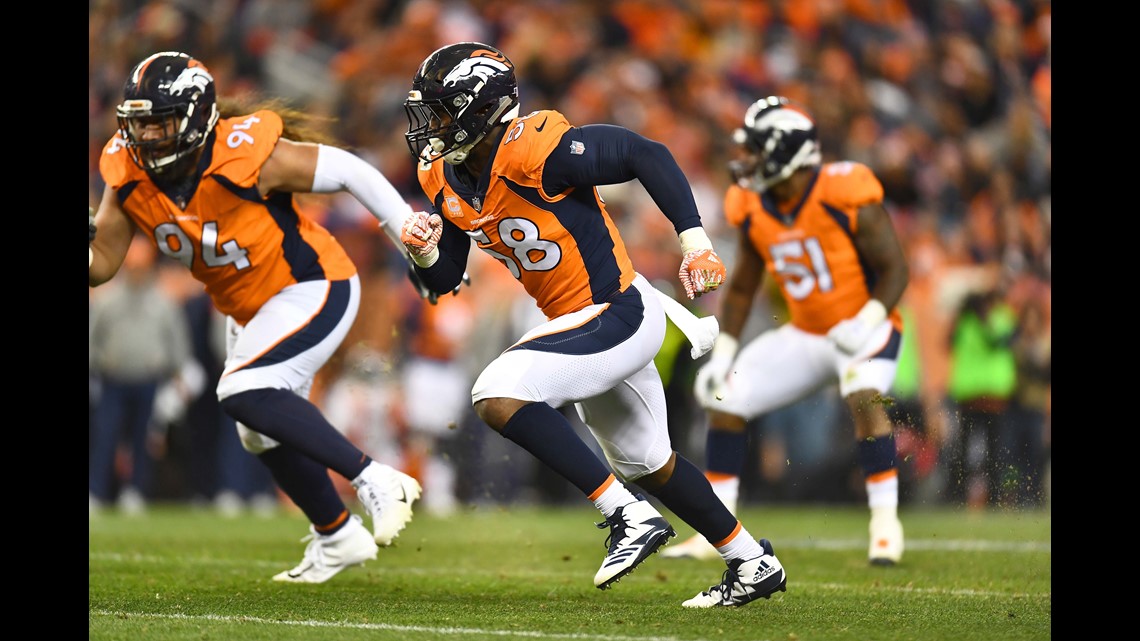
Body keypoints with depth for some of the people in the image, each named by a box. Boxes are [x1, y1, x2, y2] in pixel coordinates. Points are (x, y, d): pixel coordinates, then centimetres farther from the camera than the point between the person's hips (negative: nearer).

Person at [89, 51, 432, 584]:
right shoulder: (128, 175, -13)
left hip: (313, 288, -8)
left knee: (244, 394, -27)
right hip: (249, 309, 8)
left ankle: (375, 481, -18)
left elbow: (348, 172, -19)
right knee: (264, 436, 19)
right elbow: (100, 264, -9)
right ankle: (337, 536, 42)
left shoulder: (246, 156, -29)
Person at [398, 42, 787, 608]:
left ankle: (630, 516, -18)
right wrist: (425, 250, -15)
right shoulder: (447, 180, 0)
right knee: (645, 464, 23)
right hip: (581, 325, 10)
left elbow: (647, 156, -20)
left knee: (498, 395, -24)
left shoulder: (535, 152, -25)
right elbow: (444, 280, 7)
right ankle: (753, 564, 40)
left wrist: (694, 242, -23)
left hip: (618, 316, -10)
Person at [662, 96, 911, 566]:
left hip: (864, 329, -6)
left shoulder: (847, 199, -23)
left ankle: (885, 525, -22)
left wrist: (867, 322, -34)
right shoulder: (754, 211, -5)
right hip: (806, 333, 6)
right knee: (724, 400, -2)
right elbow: (741, 288, 7)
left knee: (863, 399, -34)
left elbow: (895, 270, -18)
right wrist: (721, 354, -1)